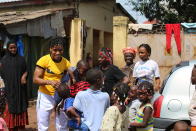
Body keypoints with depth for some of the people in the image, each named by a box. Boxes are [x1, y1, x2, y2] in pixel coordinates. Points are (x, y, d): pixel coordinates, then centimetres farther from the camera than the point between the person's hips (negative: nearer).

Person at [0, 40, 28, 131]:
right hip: (9, 87, -2)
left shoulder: (21, 59, 7)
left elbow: (25, 70, 9)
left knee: (20, 105, 5)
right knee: (11, 106, -1)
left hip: (20, 87, 2)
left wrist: (24, 76, -12)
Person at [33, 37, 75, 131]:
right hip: (45, 96, -2)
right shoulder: (44, 60, -12)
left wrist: (72, 80, -28)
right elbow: (35, 79, -15)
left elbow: (72, 78, -4)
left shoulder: (66, 62, -3)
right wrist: (49, 82, -30)